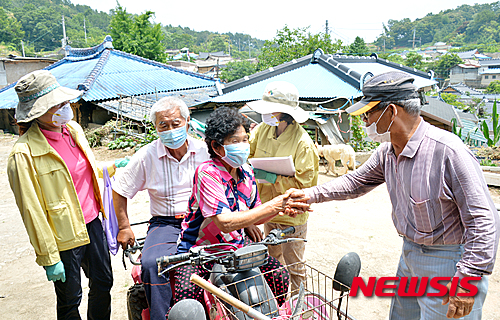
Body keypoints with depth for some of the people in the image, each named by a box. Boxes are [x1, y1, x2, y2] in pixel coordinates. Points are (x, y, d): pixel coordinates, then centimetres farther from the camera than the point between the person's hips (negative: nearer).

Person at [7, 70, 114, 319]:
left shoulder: (73, 129, 2)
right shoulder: (24, 153, -20)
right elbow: (32, 212, -17)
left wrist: (112, 167, 12)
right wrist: (49, 258, -14)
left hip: (92, 224, 7)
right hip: (65, 238, -6)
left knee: (103, 283, 21)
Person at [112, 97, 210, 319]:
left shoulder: (204, 151, 2)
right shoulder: (146, 156, 0)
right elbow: (120, 190, 11)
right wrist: (124, 227, 8)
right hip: (165, 223, 0)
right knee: (151, 264, -29)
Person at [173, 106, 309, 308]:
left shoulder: (246, 172, 0)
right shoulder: (207, 173, -22)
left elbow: (254, 218, 9)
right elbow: (225, 223, -31)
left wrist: (282, 208, -11)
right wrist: (271, 206, -29)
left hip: (237, 245, 6)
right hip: (199, 250, -6)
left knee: (279, 276, -5)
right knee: (188, 293, -29)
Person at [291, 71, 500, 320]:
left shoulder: (447, 150, -25)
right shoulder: (386, 152, -1)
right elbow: (355, 183, 15)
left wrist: (467, 282, -24)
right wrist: (309, 195, 6)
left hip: (448, 264, -8)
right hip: (410, 254, 8)